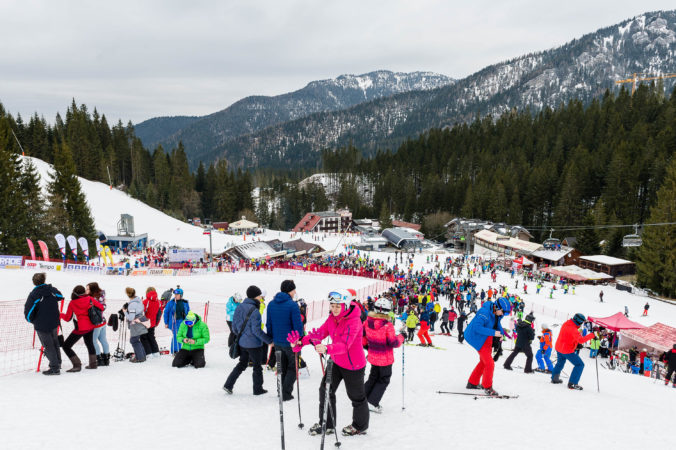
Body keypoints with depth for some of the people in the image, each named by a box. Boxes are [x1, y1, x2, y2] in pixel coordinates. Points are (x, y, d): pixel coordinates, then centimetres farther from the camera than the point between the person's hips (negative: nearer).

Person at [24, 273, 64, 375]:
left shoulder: (33, 294, -19)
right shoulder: (52, 290, -4)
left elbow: (28, 310, -18)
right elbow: (60, 297, 18)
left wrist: (31, 320, 1)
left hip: (41, 325, -5)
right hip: (54, 322, 5)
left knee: (48, 346, 3)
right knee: (55, 343, 23)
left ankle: (55, 368, 4)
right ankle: (58, 363, 37)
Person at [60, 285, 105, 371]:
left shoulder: (72, 303, -9)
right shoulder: (89, 299, -2)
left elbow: (68, 318, -2)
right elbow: (101, 307, 0)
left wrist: (61, 314, 19)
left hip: (81, 328, -6)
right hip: (91, 326, 6)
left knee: (66, 346, 1)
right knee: (89, 343, 28)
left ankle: (77, 365, -5)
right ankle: (93, 364, 34)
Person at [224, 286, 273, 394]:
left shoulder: (239, 307, 2)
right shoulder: (255, 311, -21)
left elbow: (234, 325, 9)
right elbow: (257, 330, -22)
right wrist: (269, 340, -14)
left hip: (242, 342, 7)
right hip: (254, 344, -7)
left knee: (242, 364, 20)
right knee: (257, 366, 11)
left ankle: (228, 385, 14)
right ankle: (258, 389, 21)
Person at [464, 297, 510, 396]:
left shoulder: (496, 314, -3)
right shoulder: (485, 312, -28)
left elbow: (497, 324, 17)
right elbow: (477, 327, -34)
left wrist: (501, 333, -3)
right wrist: (493, 333, -34)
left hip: (487, 340, 9)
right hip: (478, 338, -9)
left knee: (484, 362, 20)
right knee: (489, 364, -10)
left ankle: (472, 383, 34)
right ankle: (488, 388, 3)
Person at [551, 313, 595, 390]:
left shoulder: (566, 323, 1)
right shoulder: (573, 330, -27)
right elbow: (581, 340, -34)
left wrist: (578, 344, 6)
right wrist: (592, 335, -29)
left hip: (558, 348, 9)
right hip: (567, 351, -9)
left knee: (560, 362, 31)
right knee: (580, 365, -2)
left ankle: (555, 378, 46)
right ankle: (572, 383, -6)